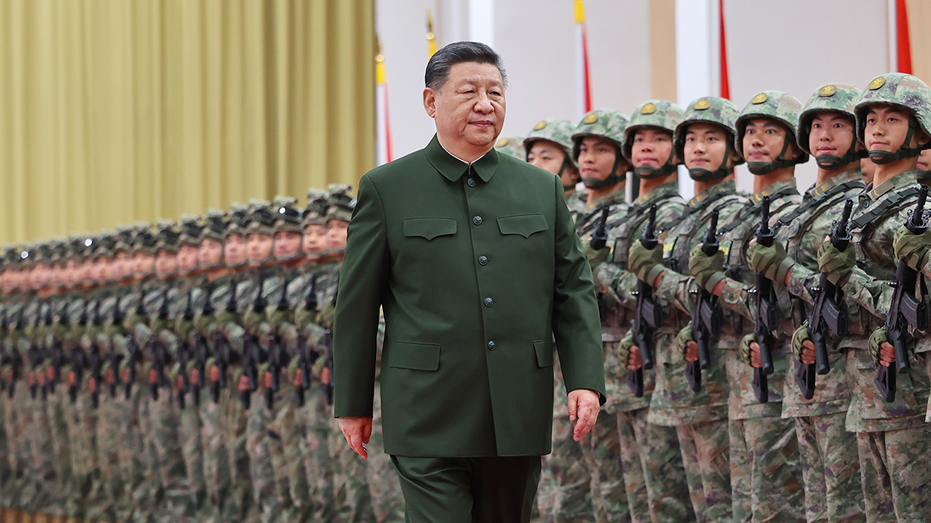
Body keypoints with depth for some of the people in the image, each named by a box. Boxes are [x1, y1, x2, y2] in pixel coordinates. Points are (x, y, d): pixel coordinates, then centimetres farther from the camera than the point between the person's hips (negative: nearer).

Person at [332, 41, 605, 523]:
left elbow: (574, 290, 10)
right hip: (430, 419, -4)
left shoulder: (542, 189, 12)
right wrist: (352, 404, 3)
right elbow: (357, 305, 4)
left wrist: (585, 380, -2)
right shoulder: (386, 189, 3)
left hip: (519, 419, 4)